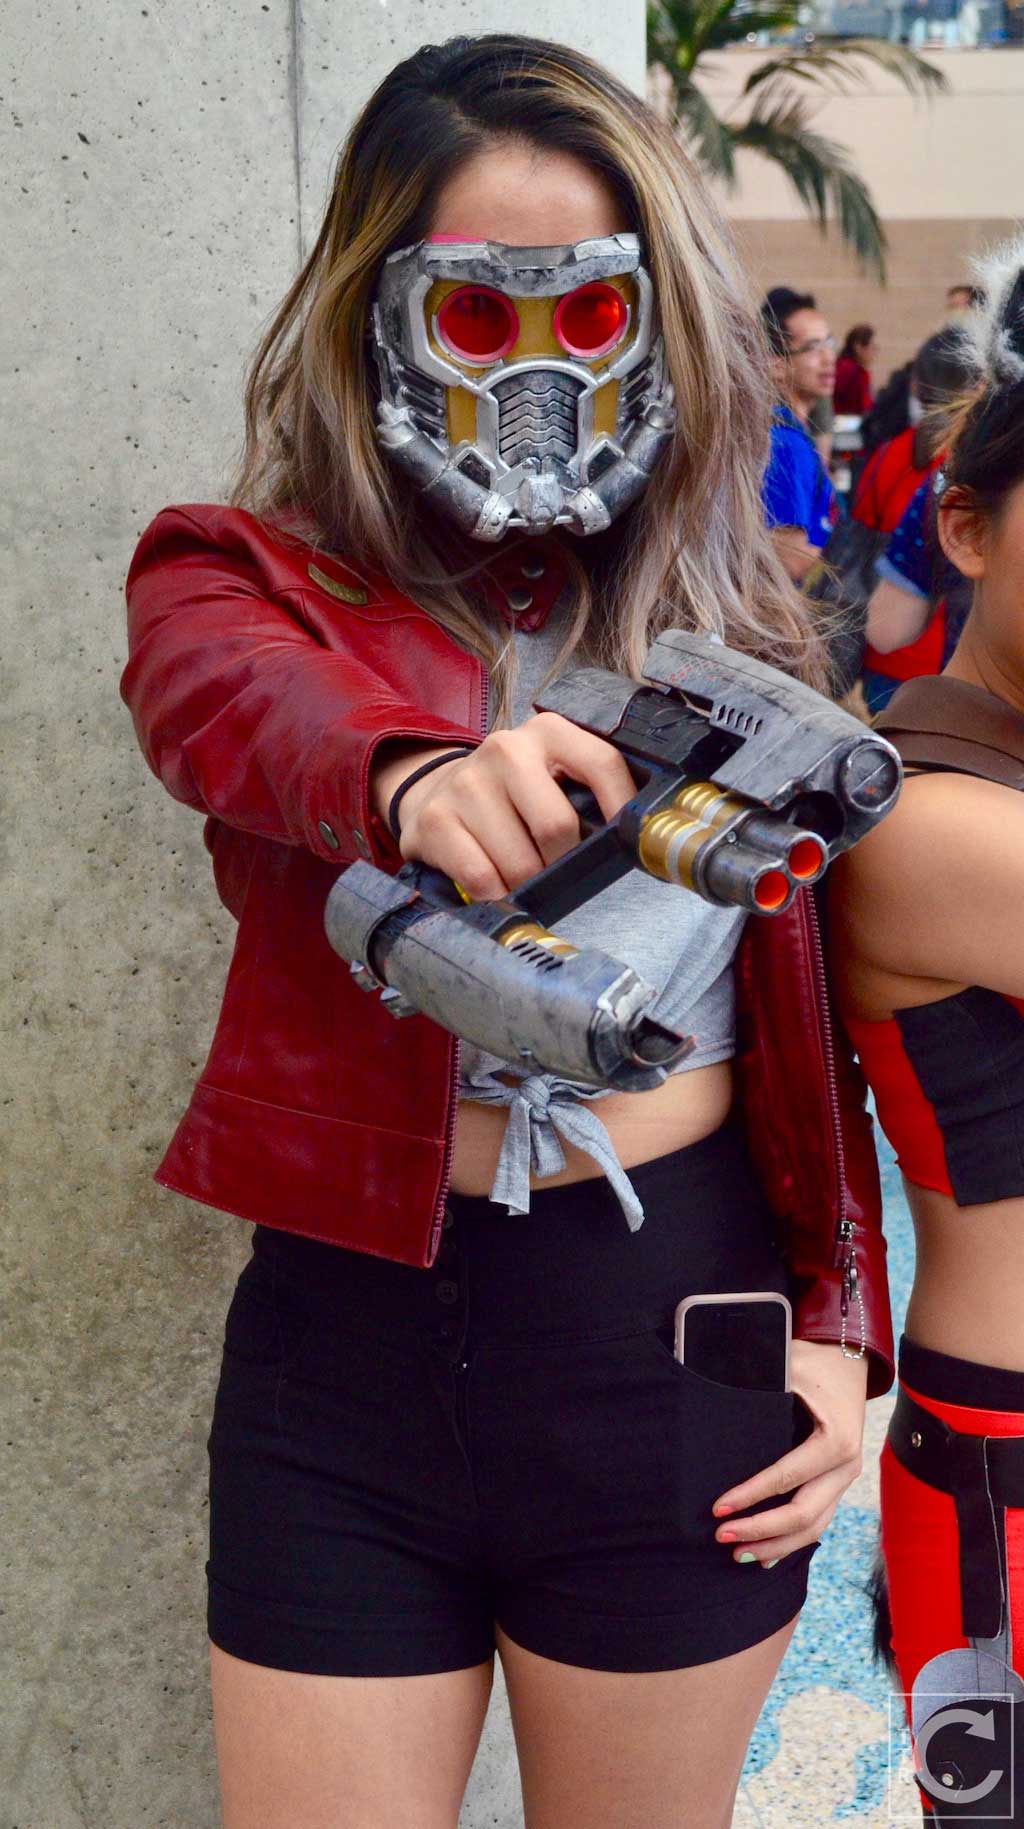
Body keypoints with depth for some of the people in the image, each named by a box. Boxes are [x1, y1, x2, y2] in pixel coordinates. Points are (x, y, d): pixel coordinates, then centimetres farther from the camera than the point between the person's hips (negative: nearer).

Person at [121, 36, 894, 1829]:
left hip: (675, 1340, 2)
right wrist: (421, 779, -49)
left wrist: (838, 1322, -1)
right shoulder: (245, 579, -1)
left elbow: (812, 1017, 10)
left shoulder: (732, 620, 7)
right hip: (347, 1331, -1)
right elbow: (236, 705, -27)